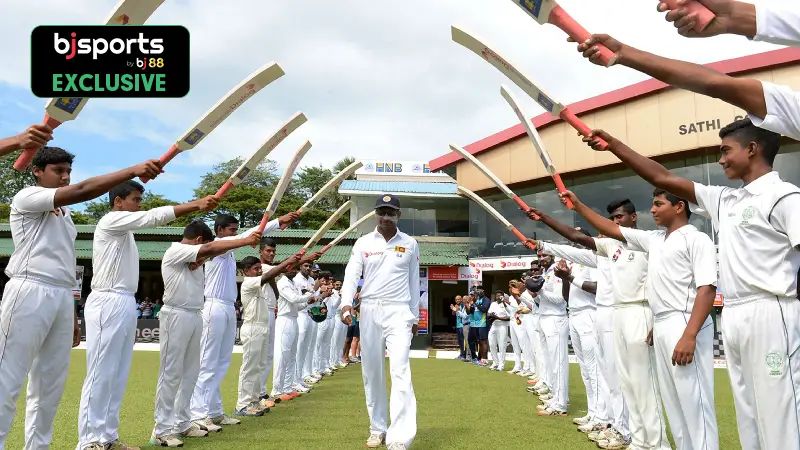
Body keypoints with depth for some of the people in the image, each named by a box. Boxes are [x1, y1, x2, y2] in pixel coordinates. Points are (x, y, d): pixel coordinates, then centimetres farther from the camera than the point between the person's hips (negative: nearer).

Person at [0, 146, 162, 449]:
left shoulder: (64, 214, 23)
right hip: (30, 293, -8)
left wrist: (73, 318, 17)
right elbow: (80, 192, -18)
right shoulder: (27, 197, 1)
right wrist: (133, 171, -25)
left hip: (62, 297, 8)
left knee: (51, 382, 8)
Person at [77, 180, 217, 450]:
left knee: (118, 375, 9)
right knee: (100, 373, -7)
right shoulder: (111, 221, -6)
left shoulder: (125, 229, 24)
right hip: (108, 304, -9)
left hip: (125, 304, 9)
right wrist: (196, 205, -13)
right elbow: (154, 217, -13)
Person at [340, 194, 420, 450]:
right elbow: (351, 274, -6)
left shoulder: (410, 244, 6)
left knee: (400, 371, -14)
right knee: (371, 372, 8)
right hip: (369, 310, 2)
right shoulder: (363, 243, 4)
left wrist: (415, 316, 12)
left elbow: (414, 282, 11)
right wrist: (346, 304, -23)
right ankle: (378, 429, 22)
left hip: (398, 311, -2)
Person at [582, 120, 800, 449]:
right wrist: (613, 145, 14)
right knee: (749, 415, 12)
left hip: (769, 315, -8)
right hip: (733, 318, 8)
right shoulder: (724, 200, 15)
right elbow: (662, 179, 16)